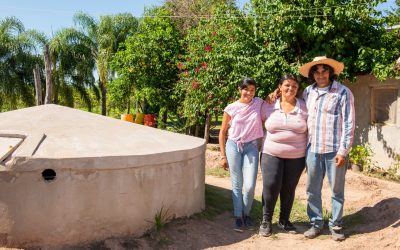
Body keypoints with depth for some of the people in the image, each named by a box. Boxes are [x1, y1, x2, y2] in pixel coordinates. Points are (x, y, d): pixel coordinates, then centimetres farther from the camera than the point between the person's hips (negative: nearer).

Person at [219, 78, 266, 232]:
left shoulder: (259, 103, 2)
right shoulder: (231, 108, -1)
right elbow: (223, 132, 4)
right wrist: (223, 156, 2)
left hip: (251, 147, 1)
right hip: (233, 146, 0)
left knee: (250, 186, -5)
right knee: (237, 185, 4)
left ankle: (246, 214, 21)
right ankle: (238, 217, 17)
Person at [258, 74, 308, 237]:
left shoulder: (304, 107, 0)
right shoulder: (269, 106, 1)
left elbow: (309, 132, 5)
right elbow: (264, 129, 11)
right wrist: (262, 150, 8)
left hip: (296, 157, 1)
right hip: (272, 154, 0)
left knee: (288, 190, 9)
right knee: (270, 187, -5)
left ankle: (284, 220, 28)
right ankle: (266, 220, 14)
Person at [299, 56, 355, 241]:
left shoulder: (343, 92, -6)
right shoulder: (308, 92, 8)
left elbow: (348, 124, -8)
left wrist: (343, 150, -13)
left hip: (334, 150, -4)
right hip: (312, 149, 4)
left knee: (337, 190, 8)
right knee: (312, 190, 11)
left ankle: (336, 225, 22)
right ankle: (316, 223, 25)